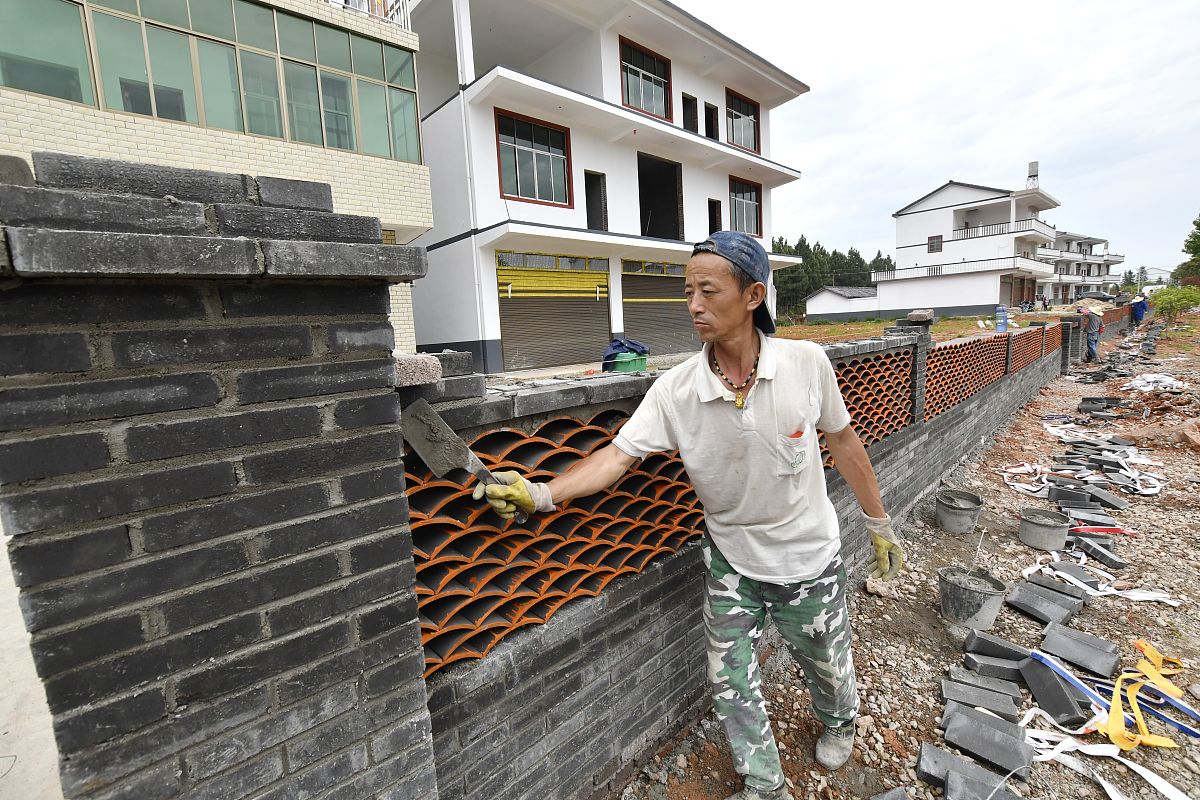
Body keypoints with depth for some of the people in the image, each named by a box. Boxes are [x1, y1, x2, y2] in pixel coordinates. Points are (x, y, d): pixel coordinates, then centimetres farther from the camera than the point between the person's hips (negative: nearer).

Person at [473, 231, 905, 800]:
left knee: (826, 663, 23)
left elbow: (843, 442, -7)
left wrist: (879, 526, 3)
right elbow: (618, 454, -22)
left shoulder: (807, 363, -20)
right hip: (730, 558, 1)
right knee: (730, 680, 12)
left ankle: (839, 721, 61)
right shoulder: (675, 390, -20)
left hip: (808, 555, 0)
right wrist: (542, 494, -35)